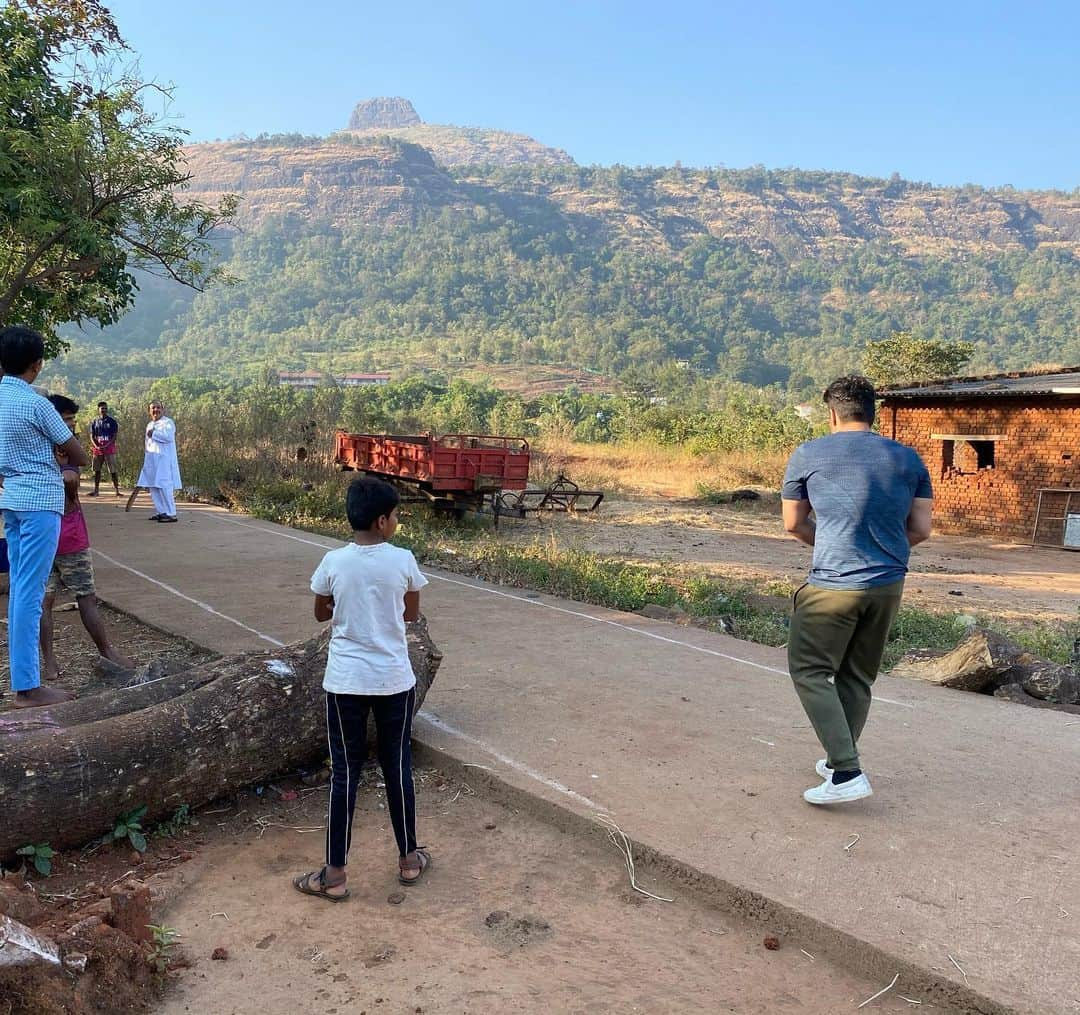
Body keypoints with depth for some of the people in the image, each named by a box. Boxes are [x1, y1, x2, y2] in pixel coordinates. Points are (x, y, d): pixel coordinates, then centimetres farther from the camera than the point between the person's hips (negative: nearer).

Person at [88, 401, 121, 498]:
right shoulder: (94, 422, 10)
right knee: (97, 470, 8)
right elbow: (92, 436, 8)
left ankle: (117, 491, -6)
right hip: (97, 449, 3)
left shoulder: (112, 422, 1)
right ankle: (95, 490, 15)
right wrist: (96, 446, -10)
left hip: (109, 449, -3)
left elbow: (114, 436, -3)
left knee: (113, 471, -6)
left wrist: (106, 446, -16)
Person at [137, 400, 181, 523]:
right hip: (151, 460, 9)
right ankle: (162, 512, 13)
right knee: (153, 486, 7)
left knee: (164, 486, -12)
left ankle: (171, 514, -10)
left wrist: (154, 434, -13)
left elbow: (168, 436, -25)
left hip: (164, 459, -9)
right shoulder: (149, 425, 18)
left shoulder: (168, 422, -7)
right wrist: (147, 459, 20)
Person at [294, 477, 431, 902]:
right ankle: (408, 859, 28)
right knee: (397, 769, 14)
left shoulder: (333, 562, -8)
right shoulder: (403, 561, -9)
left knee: (344, 774, 9)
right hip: (394, 681, 0)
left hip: (346, 682, 0)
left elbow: (322, 613, 8)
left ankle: (334, 875, 16)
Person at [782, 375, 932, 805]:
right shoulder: (908, 459, 7)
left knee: (810, 671, 6)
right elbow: (921, 530, 7)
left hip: (833, 584, -5)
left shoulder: (808, 455, -2)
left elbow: (794, 524, 7)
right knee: (857, 676, 17)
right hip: (889, 585, 5)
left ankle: (847, 773, -3)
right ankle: (839, 761, 29)